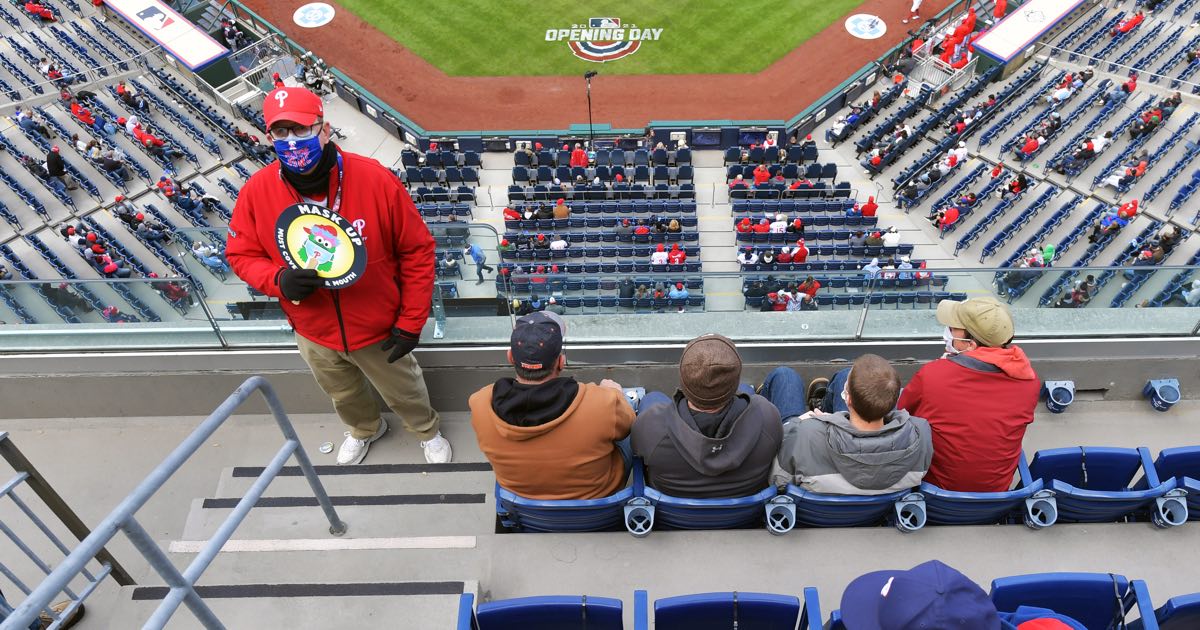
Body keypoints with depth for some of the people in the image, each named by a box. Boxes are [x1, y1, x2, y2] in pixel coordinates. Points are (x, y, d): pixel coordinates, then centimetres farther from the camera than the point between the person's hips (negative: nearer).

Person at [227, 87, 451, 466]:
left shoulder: (375, 180, -25)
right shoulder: (257, 192, -17)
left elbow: (417, 251, -16)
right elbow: (241, 254, -2)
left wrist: (411, 323, -14)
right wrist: (278, 279, -25)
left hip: (379, 330, -3)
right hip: (314, 335, 3)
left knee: (404, 392, 22)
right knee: (344, 396, 30)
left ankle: (427, 431, 56)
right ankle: (365, 430, 65)